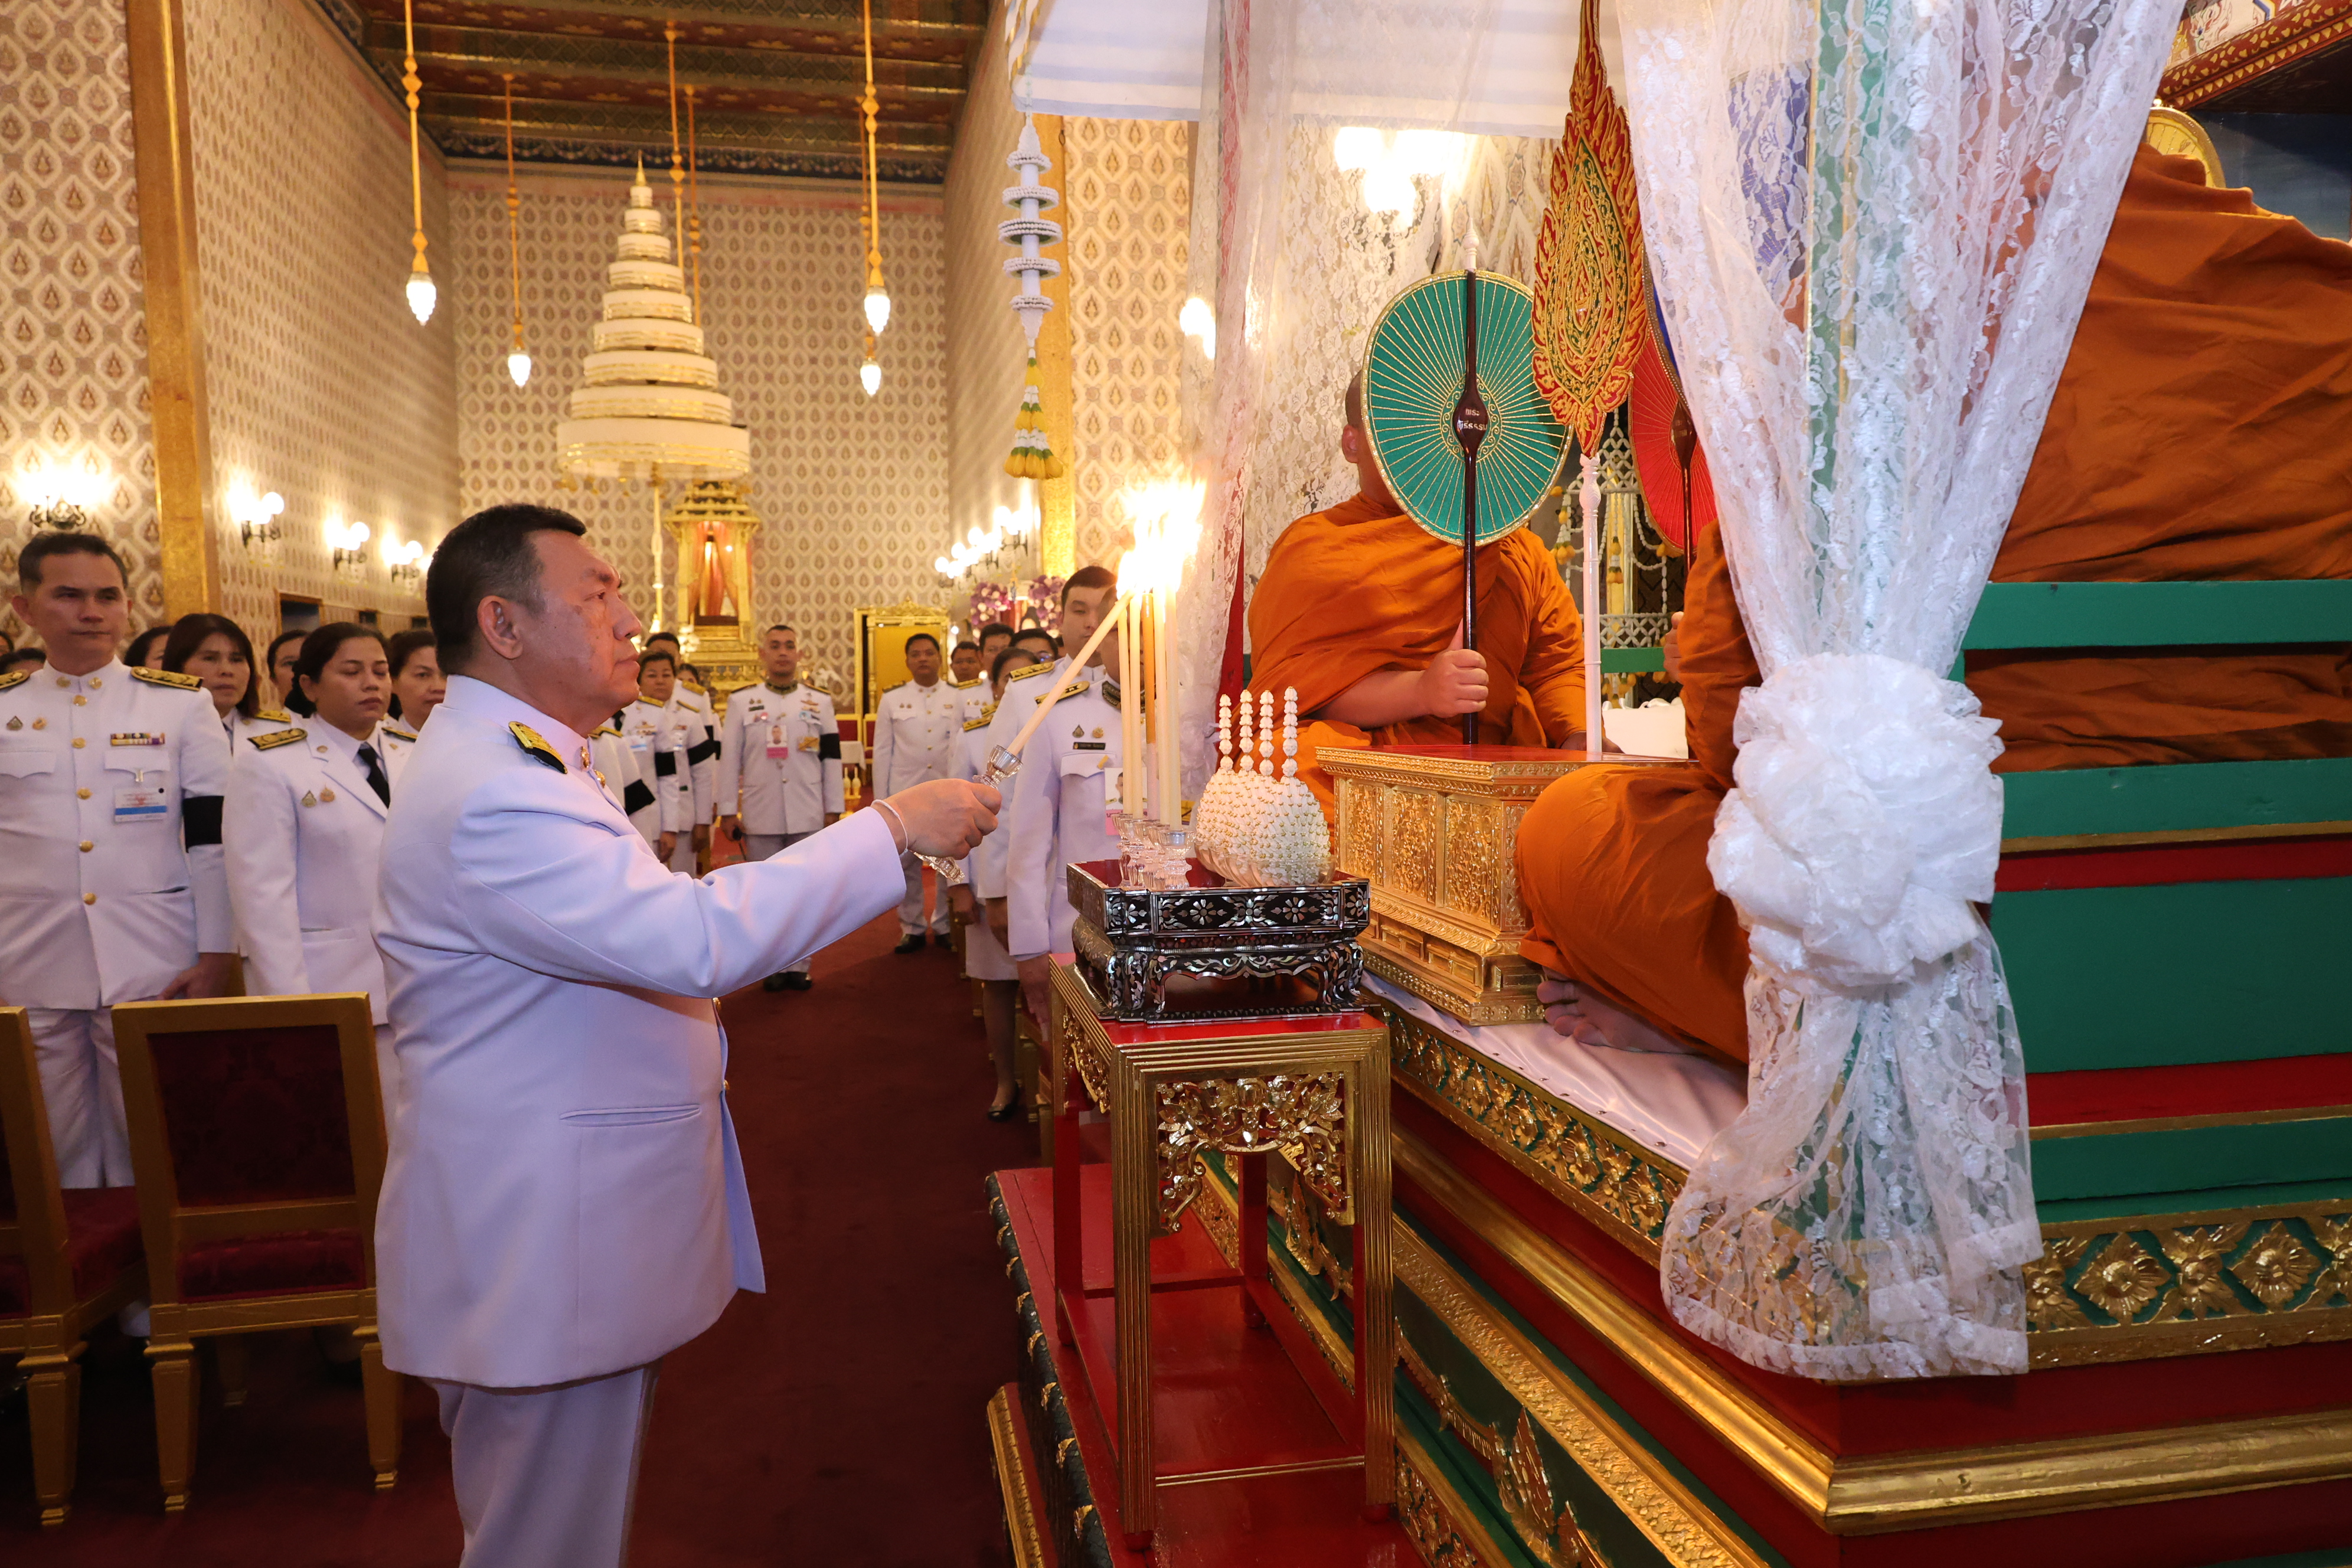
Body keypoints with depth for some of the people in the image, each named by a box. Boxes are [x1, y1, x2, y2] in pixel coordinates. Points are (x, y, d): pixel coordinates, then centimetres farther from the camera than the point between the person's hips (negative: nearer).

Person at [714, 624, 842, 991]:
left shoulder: (820, 702, 6)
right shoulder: (741, 701, 3)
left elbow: (831, 760, 7)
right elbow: (729, 760, 3)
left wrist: (833, 810, 4)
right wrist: (728, 812, 0)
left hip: (808, 816, 1)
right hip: (760, 817, 0)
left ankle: (799, 965, 15)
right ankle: (774, 967, 16)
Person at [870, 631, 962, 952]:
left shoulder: (959, 699, 4)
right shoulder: (892, 700, 6)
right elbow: (882, 752, 6)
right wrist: (880, 801, 3)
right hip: (905, 794, 0)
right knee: (906, 864, 4)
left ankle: (945, 925, 19)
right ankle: (911, 928, 16)